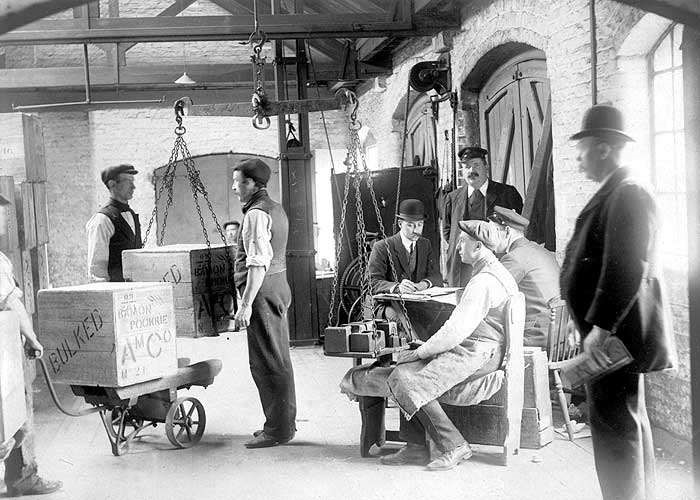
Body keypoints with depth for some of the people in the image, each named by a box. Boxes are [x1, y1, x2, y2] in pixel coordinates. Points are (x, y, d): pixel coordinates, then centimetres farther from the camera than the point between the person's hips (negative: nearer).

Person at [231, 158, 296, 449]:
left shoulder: (256, 214, -15)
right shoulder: (275, 209, 17)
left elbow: (258, 264, -22)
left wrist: (246, 304, -23)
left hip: (263, 291, -11)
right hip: (278, 287, 11)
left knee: (266, 362, -5)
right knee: (278, 360, 16)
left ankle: (278, 430, 0)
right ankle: (284, 422, 26)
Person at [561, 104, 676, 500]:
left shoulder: (628, 194, -17)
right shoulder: (617, 192, 15)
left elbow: (627, 269, -25)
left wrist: (601, 327, -24)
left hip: (616, 333, -11)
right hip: (613, 329, 11)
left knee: (614, 425, -6)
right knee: (629, 420, 19)